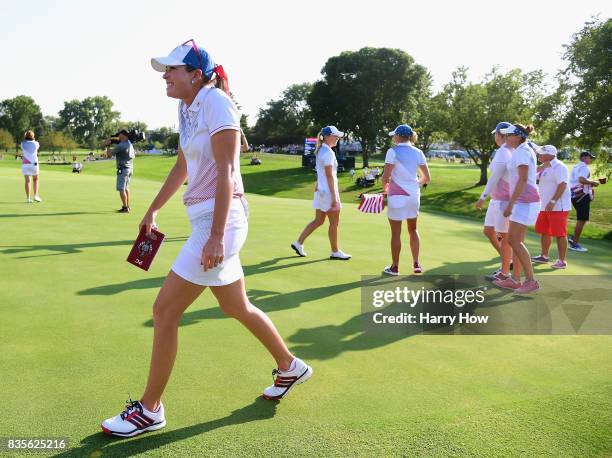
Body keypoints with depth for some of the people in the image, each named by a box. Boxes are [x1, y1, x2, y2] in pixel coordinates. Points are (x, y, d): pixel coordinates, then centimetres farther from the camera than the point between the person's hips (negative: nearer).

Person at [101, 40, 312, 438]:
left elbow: (226, 172, -19)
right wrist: (153, 210, 27)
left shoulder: (216, 102, -12)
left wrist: (216, 236, -23)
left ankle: (149, 410, 13)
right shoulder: (187, 108, 14)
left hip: (219, 220, -9)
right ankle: (291, 367, 37)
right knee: (235, 306, 19)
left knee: (164, 311, -4)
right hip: (206, 220, 9)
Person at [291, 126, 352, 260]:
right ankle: (335, 252, 14)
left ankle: (298, 243, 19)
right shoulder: (328, 152, -17)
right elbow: (329, 176, -21)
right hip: (328, 192, -9)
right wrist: (334, 197, -20)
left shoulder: (321, 151, 12)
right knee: (334, 223, 3)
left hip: (321, 191, 9)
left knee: (318, 221, 16)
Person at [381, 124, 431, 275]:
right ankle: (416, 264, 21)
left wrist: (385, 187, 4)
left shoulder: (393, 151, -11)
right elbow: (427, 178, 5)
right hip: (414, 195, 5)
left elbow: (386, 176, -16)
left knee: (396, 233, 5)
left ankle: (395, 267, 14)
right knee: (413, 230, 19)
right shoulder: (418, 152, 4)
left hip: (397, 196, -5)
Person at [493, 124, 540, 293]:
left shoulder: (522, 151, -13)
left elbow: (523, 179, -21)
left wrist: (510, 203, -22)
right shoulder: (525, 150, 17)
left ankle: (531, 280, -5)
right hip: (523, 201, 10)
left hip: (524, 201, -10)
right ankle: (515, 279, 15)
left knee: (514, 241, -10)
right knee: (516, 241, 10)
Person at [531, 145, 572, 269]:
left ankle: (562, 261, 1)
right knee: (543, 232, 16)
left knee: (560, 234, -5)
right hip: (545, 206, 10)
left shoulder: (558, 167, -14)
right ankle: (544, 256, 29)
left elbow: (562, 185, -23)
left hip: (558, 207, -10)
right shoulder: (545, 167, 14)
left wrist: (553, 201, -28)